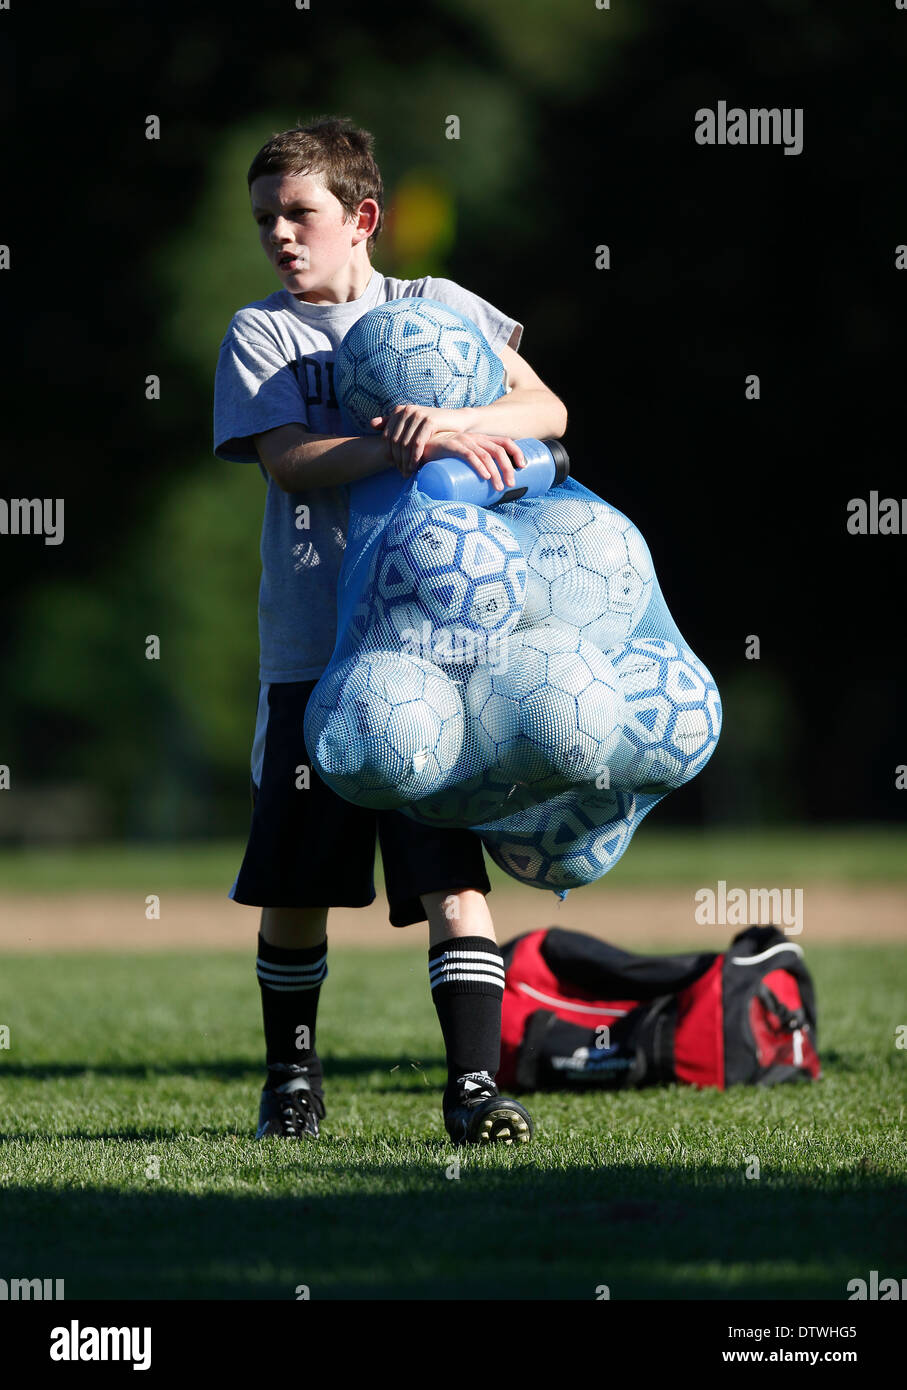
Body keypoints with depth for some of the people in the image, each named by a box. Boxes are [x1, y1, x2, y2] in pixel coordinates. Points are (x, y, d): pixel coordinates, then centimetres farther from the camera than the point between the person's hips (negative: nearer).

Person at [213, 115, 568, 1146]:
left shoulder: (440, 309, 10)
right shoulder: (259, 334, 7)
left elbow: (545, 412, 0)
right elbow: (288, 460, -8)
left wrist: (457, 420, -19)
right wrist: (401, 444, -23)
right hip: (312, 647, 1)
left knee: (452, 873, -10)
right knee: (294, 887, 6)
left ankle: (474, 1087, -11)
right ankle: (291, 1076, 24)